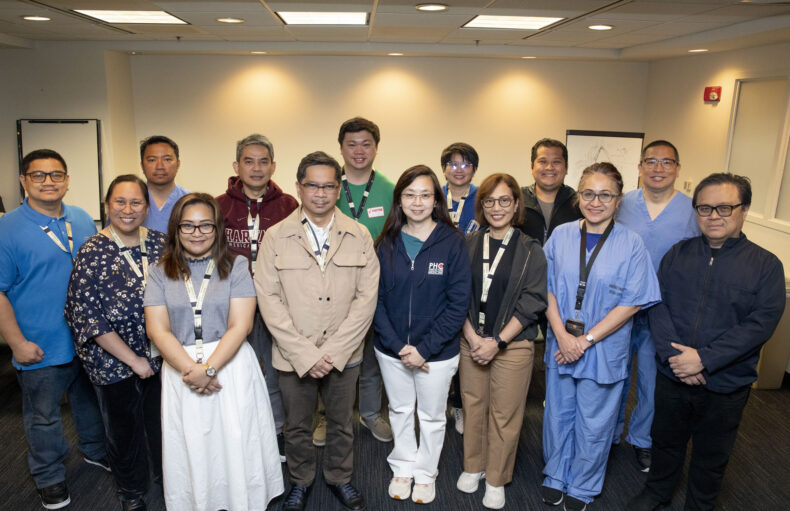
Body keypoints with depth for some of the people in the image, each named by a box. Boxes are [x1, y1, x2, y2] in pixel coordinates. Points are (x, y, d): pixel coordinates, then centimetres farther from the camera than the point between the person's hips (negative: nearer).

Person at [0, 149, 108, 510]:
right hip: (41, 348, -4)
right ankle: (49, 477, 32)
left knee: (91, 402, 22)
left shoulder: (83, 221, 4)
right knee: (43, 417, 12)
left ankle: (96, 450, 44)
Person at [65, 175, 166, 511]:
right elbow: (87, 316, -14)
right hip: (114, 363, -2)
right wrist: (133, 360, -15)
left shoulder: (160, 243, -2)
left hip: (162, 356, 3)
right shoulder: (92, 252, -12)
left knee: (163, 421, 17)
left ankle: (167, 478, 43)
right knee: (123, 429, 16)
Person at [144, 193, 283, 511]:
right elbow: (157, 330, -3)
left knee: (235, 445, 6)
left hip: (232, 367, -2)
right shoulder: (161, 273, 5)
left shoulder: (236, 267, -1)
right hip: (180, 368, 2)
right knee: (189, 449, 11)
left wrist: (208, 369, -17)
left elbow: (240, 325, -8)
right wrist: (191, 370, -14)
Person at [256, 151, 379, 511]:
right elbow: (268, 299, -9)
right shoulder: (276, 237, -5)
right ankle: (300, 481, 43)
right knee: (297, 426, 18)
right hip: (294, 356, 0)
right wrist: (304, 354, -16)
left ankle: (340, 478, 43)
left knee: (342, 423, 18)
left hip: (344, 355, 1)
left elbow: (366, 296, -6)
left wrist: (333, 351, -14)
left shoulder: (359, 236, -2)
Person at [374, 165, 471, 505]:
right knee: (399, 411, 21)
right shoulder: (386, 244, -5)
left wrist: (425, 348, -17)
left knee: (431, 416, 17)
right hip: (391, 350, 2)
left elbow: (458, 303, -13)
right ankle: (403, 467, 44)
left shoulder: (452, 242, -12)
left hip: (437, 353, -2)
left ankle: (426, 472, 41)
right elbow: (376, 299, -5)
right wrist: (398, 346, -15)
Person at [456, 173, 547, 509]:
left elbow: (532, 302, -8)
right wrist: (472, 336, -10)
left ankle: (496, 480, 25)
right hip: (471, 341, 2)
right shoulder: (469, 245, 3)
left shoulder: (531, 251, -3)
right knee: (473, 406, 12)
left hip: (512, 345, -2)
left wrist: (497, 341, -13)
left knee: (504, 415, 6)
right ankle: (473, 467, 34)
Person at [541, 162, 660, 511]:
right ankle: (555, 477, 40)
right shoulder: (561, 236, -3)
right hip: (560, 346, 2)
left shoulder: (631, 244, -10)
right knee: (558, 414, 17)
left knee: (593, 423, 13)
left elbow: (631, 303, -11)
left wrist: (586, 340, -15)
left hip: (603, 349, -2)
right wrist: (561, 335, -12)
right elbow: (547, 289, -1)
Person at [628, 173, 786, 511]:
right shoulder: (678, 254, 0)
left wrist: (704, 359, -22)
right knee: (666, 440, 21)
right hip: (672, 376, 2)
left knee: (712, 456, 17)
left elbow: (761, 323, -15)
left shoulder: (766, 265, -7)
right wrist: (674, 354, -19)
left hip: (725, 385, -2)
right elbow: (657, 305, -6)